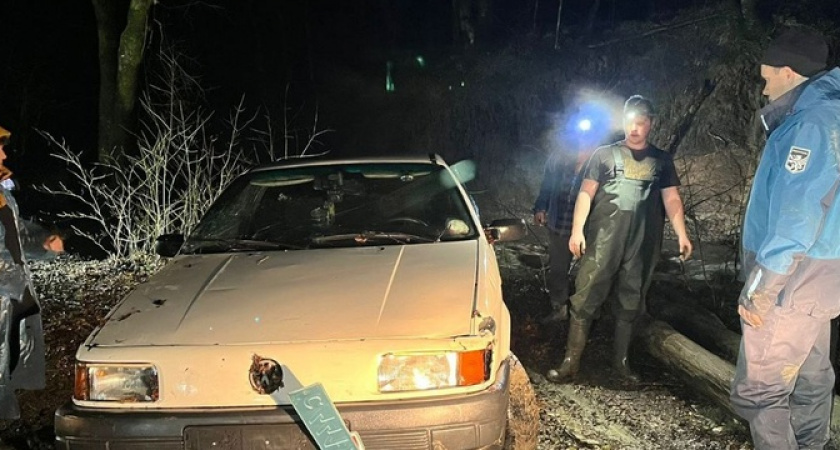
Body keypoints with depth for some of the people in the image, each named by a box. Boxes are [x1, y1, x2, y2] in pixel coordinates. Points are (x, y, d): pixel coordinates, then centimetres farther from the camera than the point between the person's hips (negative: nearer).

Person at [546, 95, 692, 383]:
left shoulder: (661, 160, 13)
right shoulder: (604, 154, 7)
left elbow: (672, 199, 9)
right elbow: (586, 193, 2)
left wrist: (682, 235, -5)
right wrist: (577, 230, -9)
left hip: (642, 246, 2)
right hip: (602, 241, -2)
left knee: (630, 304, 10)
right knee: (585, 300, -6)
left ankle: (620, 361, 23)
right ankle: (571, 363, -1)